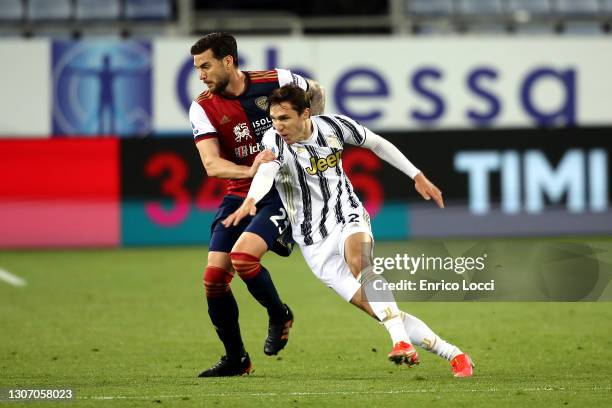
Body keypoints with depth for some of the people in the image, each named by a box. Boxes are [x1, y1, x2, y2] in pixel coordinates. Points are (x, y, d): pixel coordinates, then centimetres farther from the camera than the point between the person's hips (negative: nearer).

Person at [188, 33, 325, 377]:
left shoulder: (276, 81, -9)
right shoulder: (203, 108, -6)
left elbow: (316, 92, 13)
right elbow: (212, 165, -17)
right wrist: (250, 170, -34)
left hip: (284, 190, -4)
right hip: (240, 194, 4)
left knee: (243, 256, -26)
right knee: (214, 277, -5)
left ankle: (280, 316, 3)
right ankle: (236, 359, 13)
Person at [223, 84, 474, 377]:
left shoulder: (334, 125, -6)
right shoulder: (274, 140, -15)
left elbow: (376, 143, 13)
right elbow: (266, 170, -37)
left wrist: (417, 176, 15)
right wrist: (250, 200, -58)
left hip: (349, 220, 1)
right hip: (316, 245, -1)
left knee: (357, 259, -37)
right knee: (380, 311, -9)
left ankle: (402, 341, -38)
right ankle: (454, 356, -1)